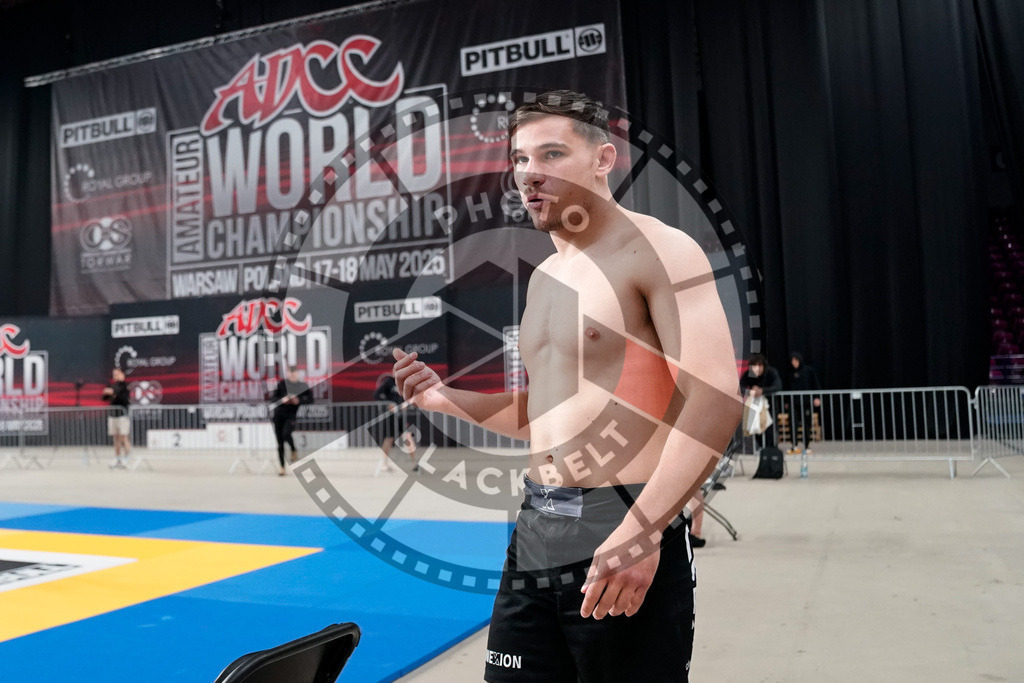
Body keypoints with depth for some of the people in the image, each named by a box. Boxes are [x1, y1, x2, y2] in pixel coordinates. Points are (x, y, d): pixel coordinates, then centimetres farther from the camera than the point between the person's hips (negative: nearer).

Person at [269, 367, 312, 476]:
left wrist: (299, 401, -17)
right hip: (278, 414, 2)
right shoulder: (282, 384, 3)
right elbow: (273, 397, 2)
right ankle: (281, 466, 16)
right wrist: (282, 399, -17)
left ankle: (294, 450, 2)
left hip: (291, 415, -2)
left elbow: (310, 399, 0)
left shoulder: (303, 386, 2)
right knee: (280, 442, 5)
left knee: (286, 434, -28)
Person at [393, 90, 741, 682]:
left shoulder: (658, 250, -8)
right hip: (535, 534, 7)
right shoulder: (543, 277, 15)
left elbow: (716, 398, -18)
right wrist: (447, 398, 8)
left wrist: (642, 529, -25)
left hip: (625, 536, -7)